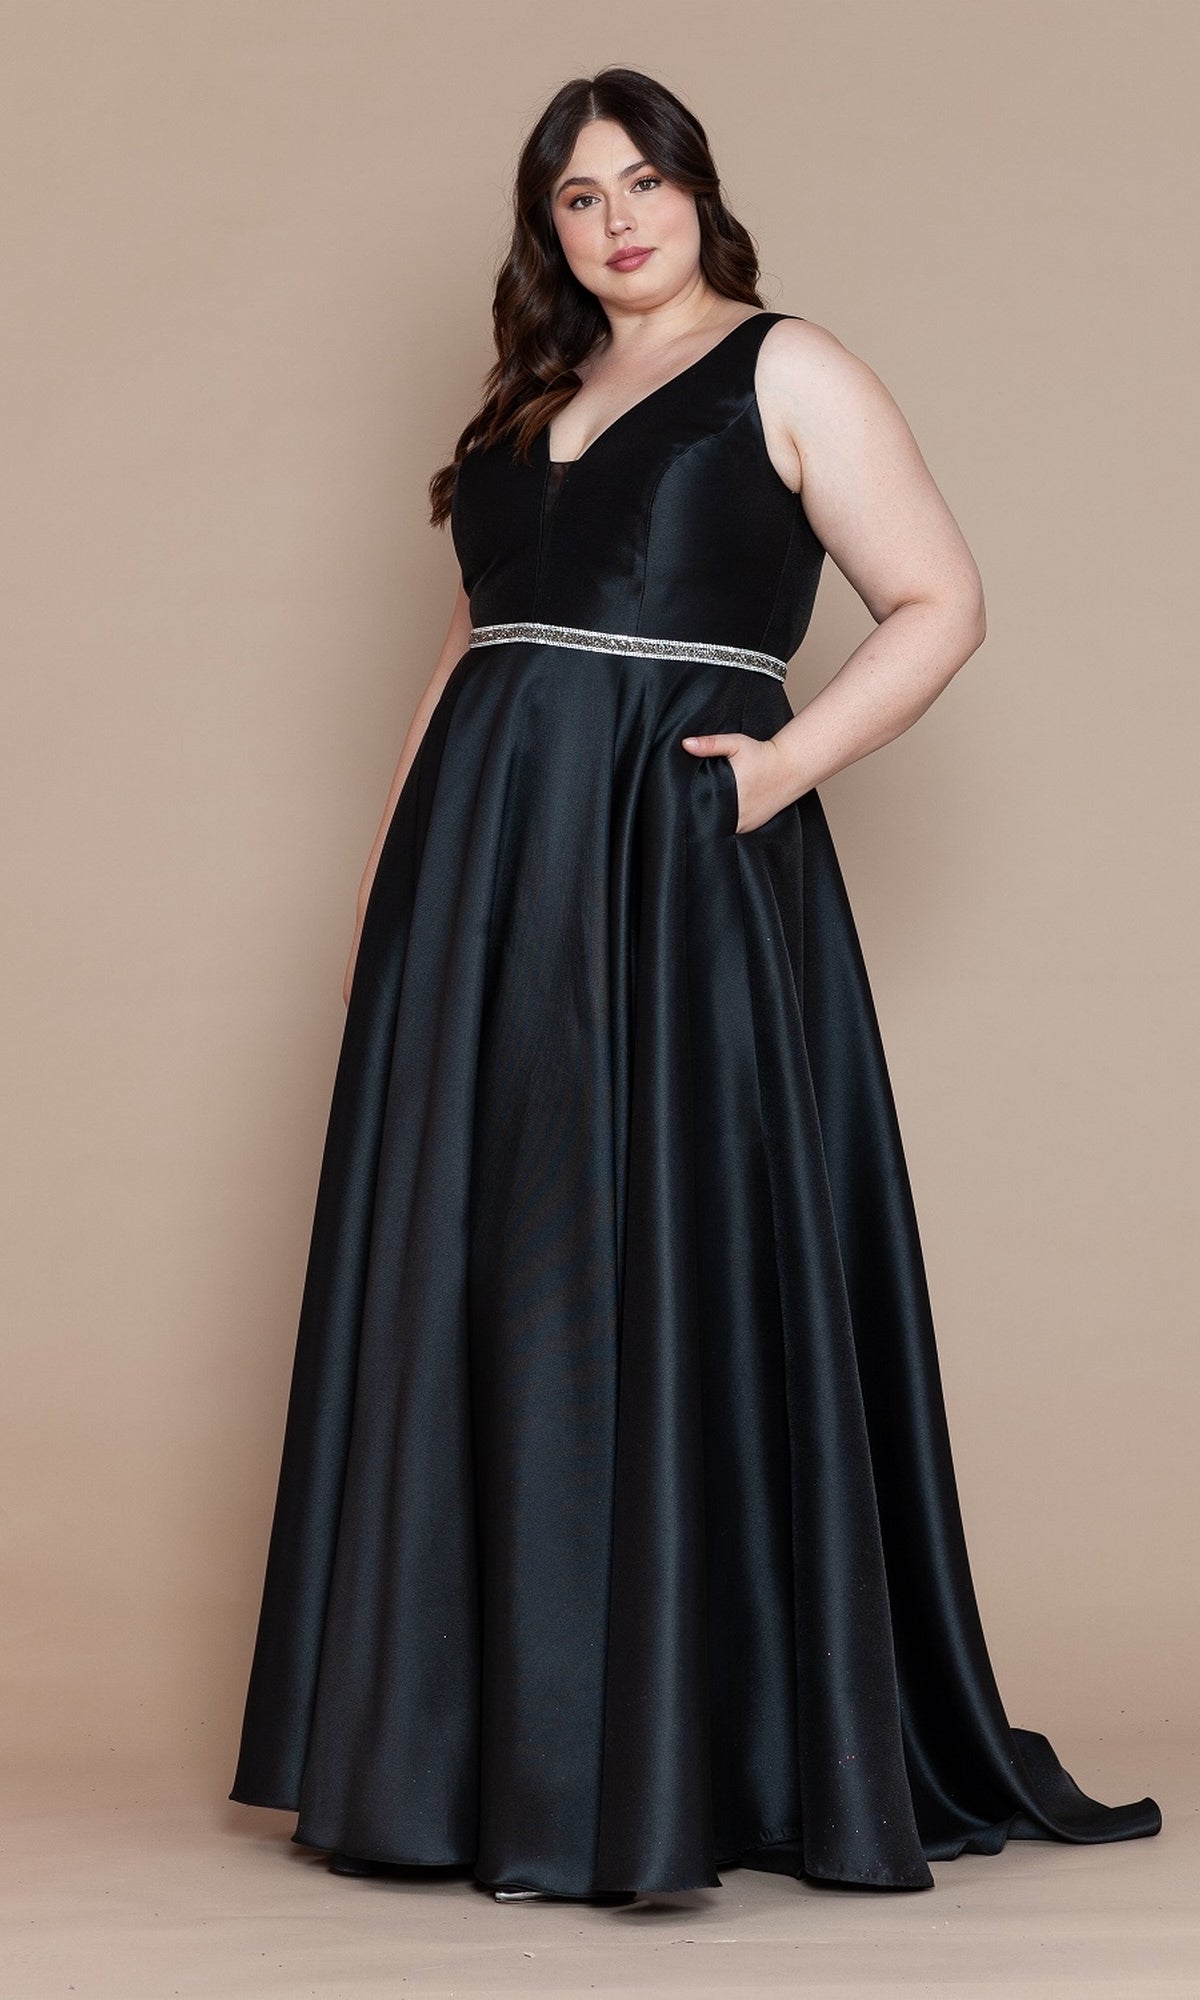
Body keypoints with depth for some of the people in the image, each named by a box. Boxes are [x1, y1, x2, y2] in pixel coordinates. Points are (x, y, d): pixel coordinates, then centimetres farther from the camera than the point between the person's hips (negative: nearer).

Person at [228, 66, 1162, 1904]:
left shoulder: (788, 373, 3)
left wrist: (789, 763, -15)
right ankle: (480, 1743, 14)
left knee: (664, 1283, -7)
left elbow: (943, 605, -2)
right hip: (483, 874, 6)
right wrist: (384, 883, 15)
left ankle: (671, 1757, 1)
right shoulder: (529, 404, 20)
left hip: (678, 866, -6)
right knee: (469, 1286, 5)